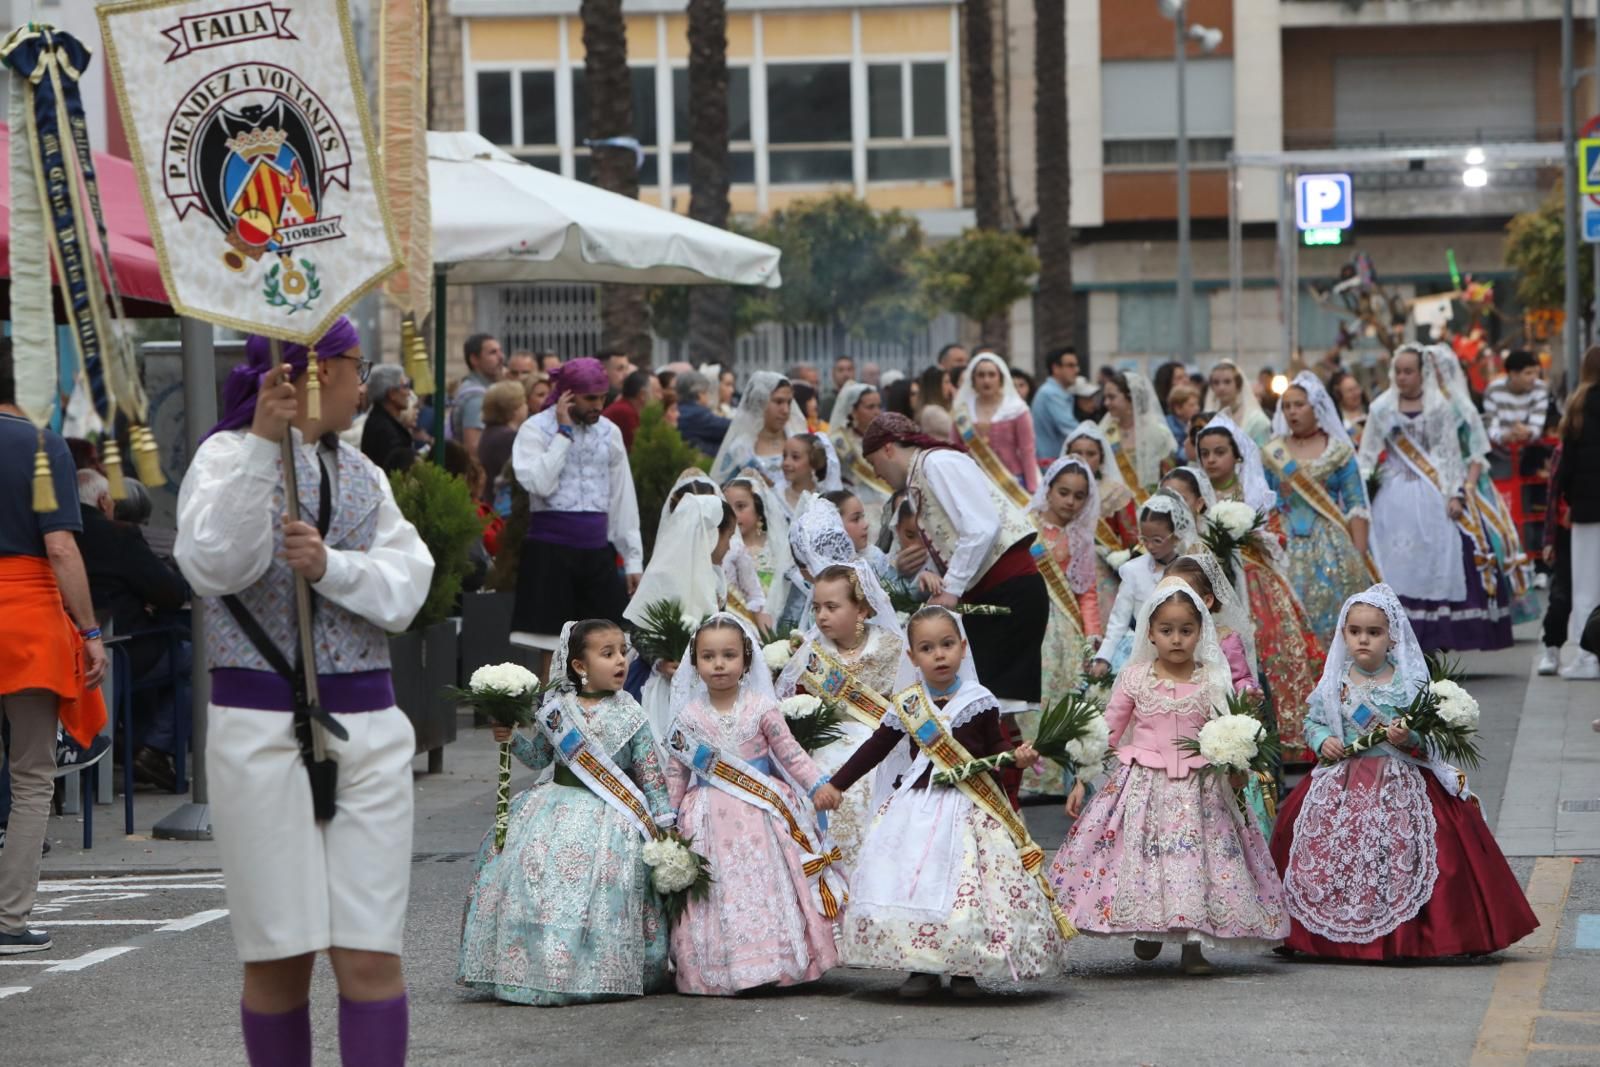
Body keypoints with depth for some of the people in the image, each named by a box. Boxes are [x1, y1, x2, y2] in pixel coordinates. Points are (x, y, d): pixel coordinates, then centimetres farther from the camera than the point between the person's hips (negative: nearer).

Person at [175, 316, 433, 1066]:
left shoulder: (361, 473, 17)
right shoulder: (229, 455, 0)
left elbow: (406, 588, 3)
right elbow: (216, 563, -19)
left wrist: (330, 566, -15)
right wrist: (263, 441, -23)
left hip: (367, 727, 4)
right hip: (261, 727, -4)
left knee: (371, 953, -3)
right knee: (279, 955, 0)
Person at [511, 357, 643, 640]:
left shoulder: (609, 432, 10)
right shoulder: (535, 430, -3)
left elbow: (623, 500, 13)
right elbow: (539, 484, -20)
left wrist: (633, 559, 9)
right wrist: (565, 433, -12)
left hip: (597, 549, 4)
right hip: (551, 550, -4)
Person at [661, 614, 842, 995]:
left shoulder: (761, 709, -1)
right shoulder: (688, 717, 2)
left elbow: (790, 752, 2)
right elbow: (676, 771, 8)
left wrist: (819, 785, -7)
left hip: (760, 814, 0)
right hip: (709, 818, 0)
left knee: (765, 886, -3)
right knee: (717, 890, -1)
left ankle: (770, 962, 3)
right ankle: (717, 973, 3)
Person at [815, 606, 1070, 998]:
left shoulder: (979, 702, -1)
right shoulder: (906, 705, 5)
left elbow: (996, 748, 6)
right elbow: (875, 748, 11)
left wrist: (1018, 757, -16)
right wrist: (836, 785, 10)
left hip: (968, 808, -2)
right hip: (916, 808, 2)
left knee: (966, 886, -7)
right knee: (911, 880, -2)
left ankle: (964, 970, 5)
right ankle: (921, 968, 8)